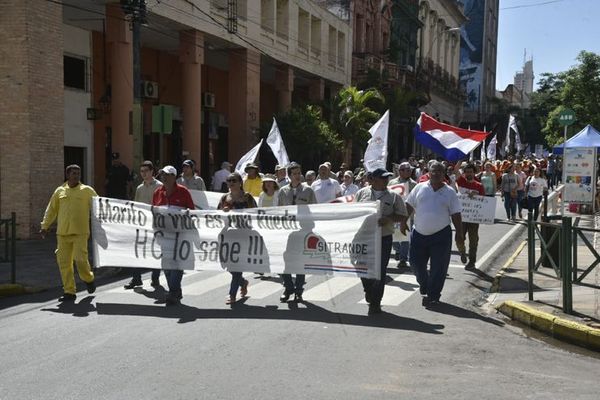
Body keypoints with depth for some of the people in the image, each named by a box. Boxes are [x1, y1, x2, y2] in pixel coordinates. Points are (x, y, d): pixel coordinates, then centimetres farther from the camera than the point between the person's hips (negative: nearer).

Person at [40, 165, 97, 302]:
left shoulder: (87, 191, 4)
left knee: (80, 259, -11)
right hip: (63, 233, 3)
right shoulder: (59, 191, 12)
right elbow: (51, 210, 16)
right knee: (63, 262, 2)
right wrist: (44, 226, 11)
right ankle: (69, 291, 11)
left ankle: (88, 279, 20)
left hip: (80, 232, -3)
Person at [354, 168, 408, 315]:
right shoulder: (362, 193, 5)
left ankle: (375, 303, 11)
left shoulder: (394, 196, 2)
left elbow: (403, 216, 2)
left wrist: (388, 219, -15)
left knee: (380, 271, -1)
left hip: (384, 238, -1)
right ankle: (369, 292, 40)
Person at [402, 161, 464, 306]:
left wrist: (459, 234, 0)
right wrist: (403, 221, 0)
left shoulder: (450, 192, 2)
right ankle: (424, 283, 38)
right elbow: (409, 206, 10)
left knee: (438, 267, 0)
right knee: (416, 262, 9)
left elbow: (456, 215, 4)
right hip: (419, 233, 2)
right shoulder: (419, 188, 4)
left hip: (441, 235, -2)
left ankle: (432, 295, 13)